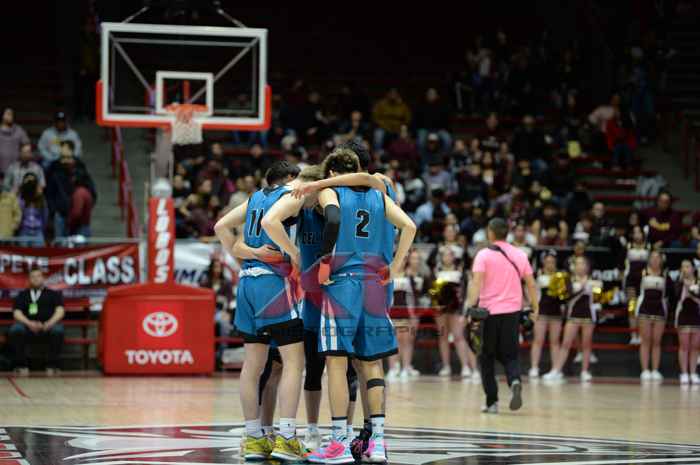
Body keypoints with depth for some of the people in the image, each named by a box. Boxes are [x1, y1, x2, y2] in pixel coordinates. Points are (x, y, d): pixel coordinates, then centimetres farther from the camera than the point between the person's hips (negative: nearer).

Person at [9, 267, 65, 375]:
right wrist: (29, 323, -14)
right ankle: (21, 365, -23)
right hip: (28, 324, 1)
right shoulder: (22, 295, 21)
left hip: (48, 325, -1)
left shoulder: (53, 294, 21)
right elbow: (17, 313, 7)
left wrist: (50, 323, -15)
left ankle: (52, 365, -25)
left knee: (58, 330, -36)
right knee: (15, 330, -33)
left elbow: (60, 311, 6)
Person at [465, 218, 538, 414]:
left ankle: (492, 401, 7)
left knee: (487, 358, 9)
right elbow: (531, 283, 9)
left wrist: (470, 304, -21)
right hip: (512, 311, 3)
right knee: (509, 355, 10)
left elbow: (477, 282, -16)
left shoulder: (484, 255, -4)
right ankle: (515, 381, -21)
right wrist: (535, 307, 18)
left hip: (489, 310, -3)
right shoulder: (520, 255, 7)